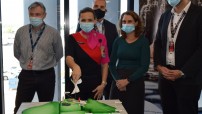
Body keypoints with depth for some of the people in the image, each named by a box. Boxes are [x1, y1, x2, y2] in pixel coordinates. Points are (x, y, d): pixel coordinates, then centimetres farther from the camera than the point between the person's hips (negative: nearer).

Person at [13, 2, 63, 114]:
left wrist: (46, 64, 10)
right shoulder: (21, 32, 0)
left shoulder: (53, 33, -4)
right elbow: (17, 53, 14)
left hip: (46, 76, -1)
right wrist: (26, 63, 11)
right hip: (26, 75, 1)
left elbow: (59, 54, 8)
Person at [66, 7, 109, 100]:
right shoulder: (72, 38, -5)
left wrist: (103, 84, -2)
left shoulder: (101, 38, 2)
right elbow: (68, 58, -20)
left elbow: (105, 64, 5)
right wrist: (75, 66, -42)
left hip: (96, 85, 2)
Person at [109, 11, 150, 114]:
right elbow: (112, 63, 6)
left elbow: (144, 66, -9)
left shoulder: (143, 41, -3)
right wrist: (117, 80, -10)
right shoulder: (118, 41, 7)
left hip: (135, 82, -3)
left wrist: (128, 80, -14)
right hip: (118, 83, 3)